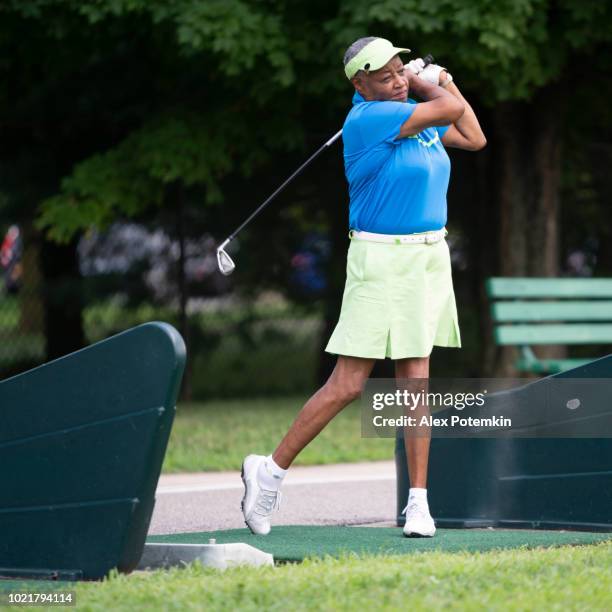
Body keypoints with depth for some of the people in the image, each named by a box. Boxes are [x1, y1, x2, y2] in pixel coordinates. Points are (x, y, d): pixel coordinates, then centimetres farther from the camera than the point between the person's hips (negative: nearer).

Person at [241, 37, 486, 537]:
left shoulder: (420, 113, 9)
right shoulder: (367, 119, -16)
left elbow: (474, 138, 18)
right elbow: (451, 109, -18)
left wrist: (440, 80, 11)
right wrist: (434, 89, 3)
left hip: (430, 258, 7)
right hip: (383, 262, -7)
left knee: (415, 379, 4)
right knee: (349, 384, -7)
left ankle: (418, 501, 4)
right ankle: (271, 471, 7)